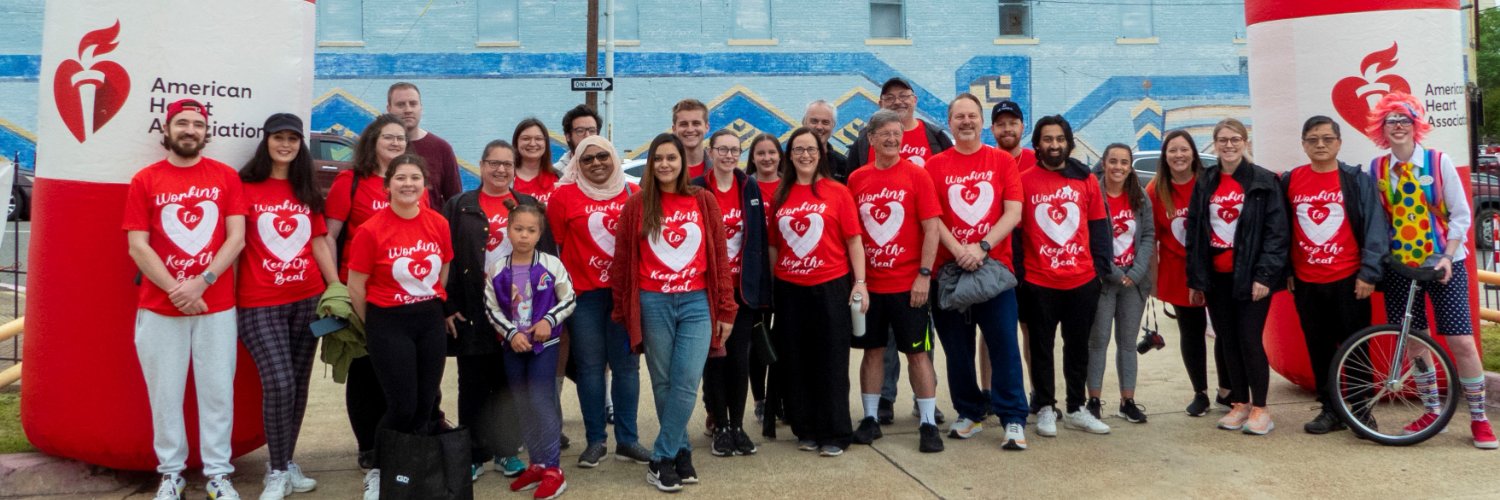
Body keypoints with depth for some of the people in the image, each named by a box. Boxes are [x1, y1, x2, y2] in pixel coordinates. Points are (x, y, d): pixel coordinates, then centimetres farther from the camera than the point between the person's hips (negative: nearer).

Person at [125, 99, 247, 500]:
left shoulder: (226, 177, 4)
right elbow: (138, 246, -2)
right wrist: (175, 290, -11)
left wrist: (201, 282, -12)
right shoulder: (144, 180, 3)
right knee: (165, 393, 6)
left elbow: (236, 238, -2)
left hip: (217, 306, 0)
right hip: (159, 308, 0)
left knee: (217, 391, 4)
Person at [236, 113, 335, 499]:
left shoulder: (306, 191, 12)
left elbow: (319, 242, 12)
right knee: (279, 384, -13)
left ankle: (287, 463, 22)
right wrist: (228, 296, -8)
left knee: (299, 384, 9)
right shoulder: (245, 186, -1)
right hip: (260, 304, -4)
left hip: (308, 299, 5)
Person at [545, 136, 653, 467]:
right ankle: (595, 440, 15)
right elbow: (554, 245, 3)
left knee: (626, 364, 6)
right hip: (584, 293, -2)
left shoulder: (633, 194, 6)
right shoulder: (564, 195, 0)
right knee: (590, 366, 4)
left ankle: (627, 440, 16)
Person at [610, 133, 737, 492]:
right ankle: (681, 453, 20)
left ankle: (662, 459, 5)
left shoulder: (704, 201, 4)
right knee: (663, 384, 6)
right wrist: (622, 311, 4)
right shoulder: (637, 204, 2)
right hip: (653, 304, 0)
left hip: (697, 303, 0)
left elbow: (720, 257, 5)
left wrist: (726, 310, 2)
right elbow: (622, 261, 5)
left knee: (687, 383, -7)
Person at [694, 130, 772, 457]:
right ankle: (721, 426, 17)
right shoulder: (697, 189, -3)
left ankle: (738, 425, 18)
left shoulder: (750, 188, 5)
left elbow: (759, 239, 4)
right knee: (714, 356, 4)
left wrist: (761, 287, 0)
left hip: (742, 286, 2)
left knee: (740, 357, 5)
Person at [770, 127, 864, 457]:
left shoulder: (837, 192, -1)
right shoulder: (780, 195, 8)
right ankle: (806, 430, 22)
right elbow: (774, 244, 11)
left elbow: (854, 240, -3)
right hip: (789, 290, 3)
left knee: (832, 363, 2)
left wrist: (860, 282, -9)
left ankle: (834, 434, 11)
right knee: (796, 363, 9)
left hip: (831, 287, -3)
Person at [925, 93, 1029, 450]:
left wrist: (982, 247, -15)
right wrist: (959, 251, -15)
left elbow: (1013, 213, -3)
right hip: (949, 268, 1)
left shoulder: (1003, 162, 5)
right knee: (957, 348, 8)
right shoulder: (935, 165, 5)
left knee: (1004, 343, -3)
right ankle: (969, 413, 22)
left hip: (995, 265, -1)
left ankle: (1014, 419, 4)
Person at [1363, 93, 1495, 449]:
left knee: (1461, 341, -5)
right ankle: (1431, 412, 22)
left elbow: (1461, 215, -4)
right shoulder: (1376, 169, 0)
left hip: (1443, 263, -2)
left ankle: (1478, 418, 10)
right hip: (1399, 266, 2)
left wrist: (1447, 256, -13)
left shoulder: (1439, 161, -5)